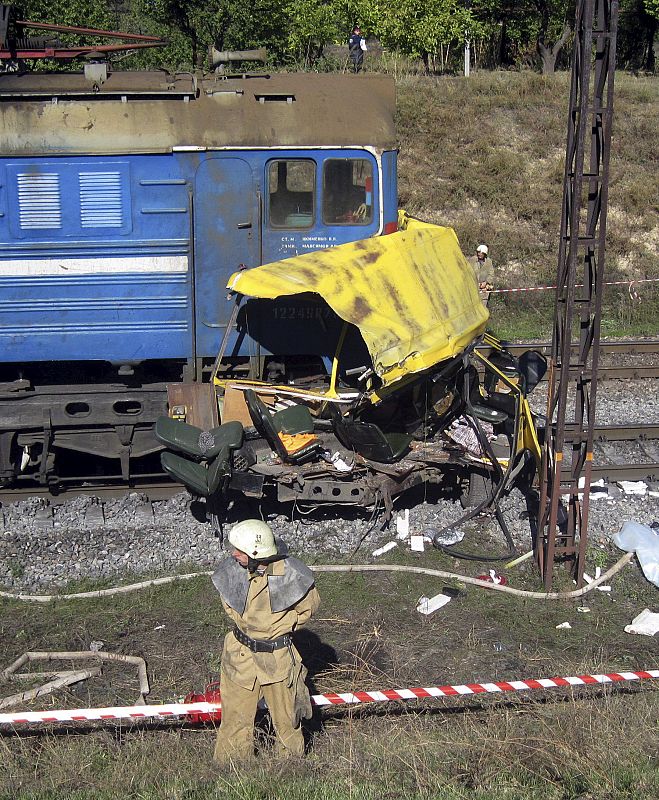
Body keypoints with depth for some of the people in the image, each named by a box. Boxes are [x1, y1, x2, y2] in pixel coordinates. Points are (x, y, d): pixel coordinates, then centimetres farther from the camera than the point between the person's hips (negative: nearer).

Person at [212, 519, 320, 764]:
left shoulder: (290, 574, -21)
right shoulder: (232, 570, -15)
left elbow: (308, 606, -1)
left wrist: (280, 627, -4)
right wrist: (246, 625, 3)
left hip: (278, 655, -1)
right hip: (240, 652, 2)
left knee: (285, 713, 14)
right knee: (235, 713, 9)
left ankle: (293, 760, 38)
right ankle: (229, 766, 30)